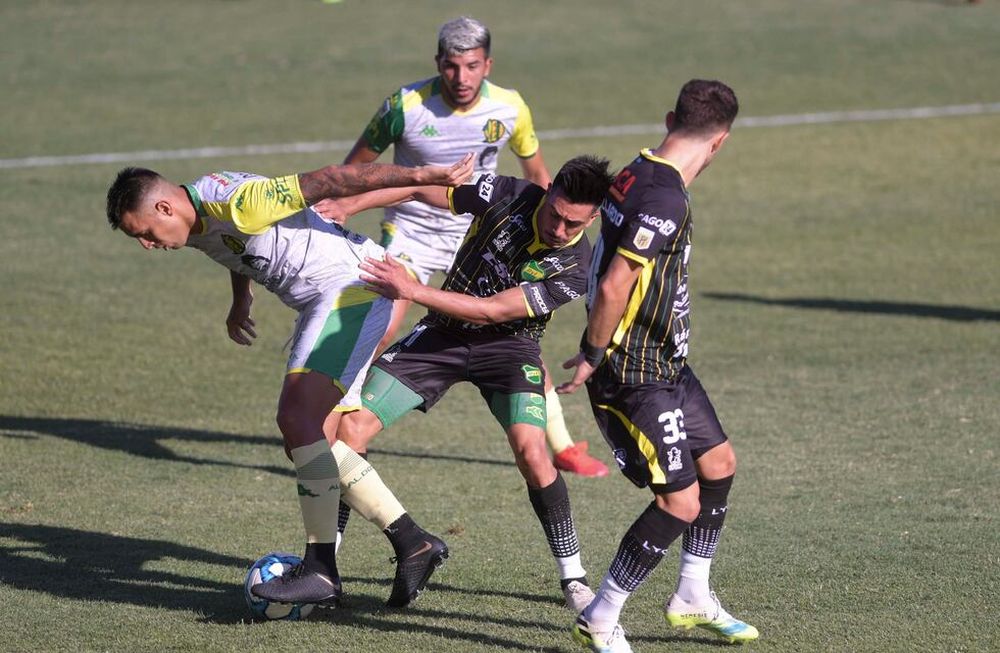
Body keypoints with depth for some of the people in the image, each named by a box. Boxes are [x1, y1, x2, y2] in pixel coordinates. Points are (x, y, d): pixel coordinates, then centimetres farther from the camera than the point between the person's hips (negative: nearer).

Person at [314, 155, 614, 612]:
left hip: (508, 342, -3)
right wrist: (348, 205, -13)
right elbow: (423, 189, -4)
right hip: (443, 333, 3)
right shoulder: (508, 196, -17)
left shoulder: (574, 269, -23)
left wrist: (414, 291, -32)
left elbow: (492, 311, -26)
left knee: (531, 450, -27)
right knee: (350, 428, -9)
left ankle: (573, 578, -9)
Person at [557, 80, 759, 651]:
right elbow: (613, 287, -27)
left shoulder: (641, 174, 6)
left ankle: (694, 597, 35)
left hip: (666, 366, 10)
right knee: (681, 502, -9)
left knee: (719, 462, 20)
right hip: (635, 378, -10)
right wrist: (594, 357, -14)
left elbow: (612, 274, 17)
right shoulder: (664, 199, -24)